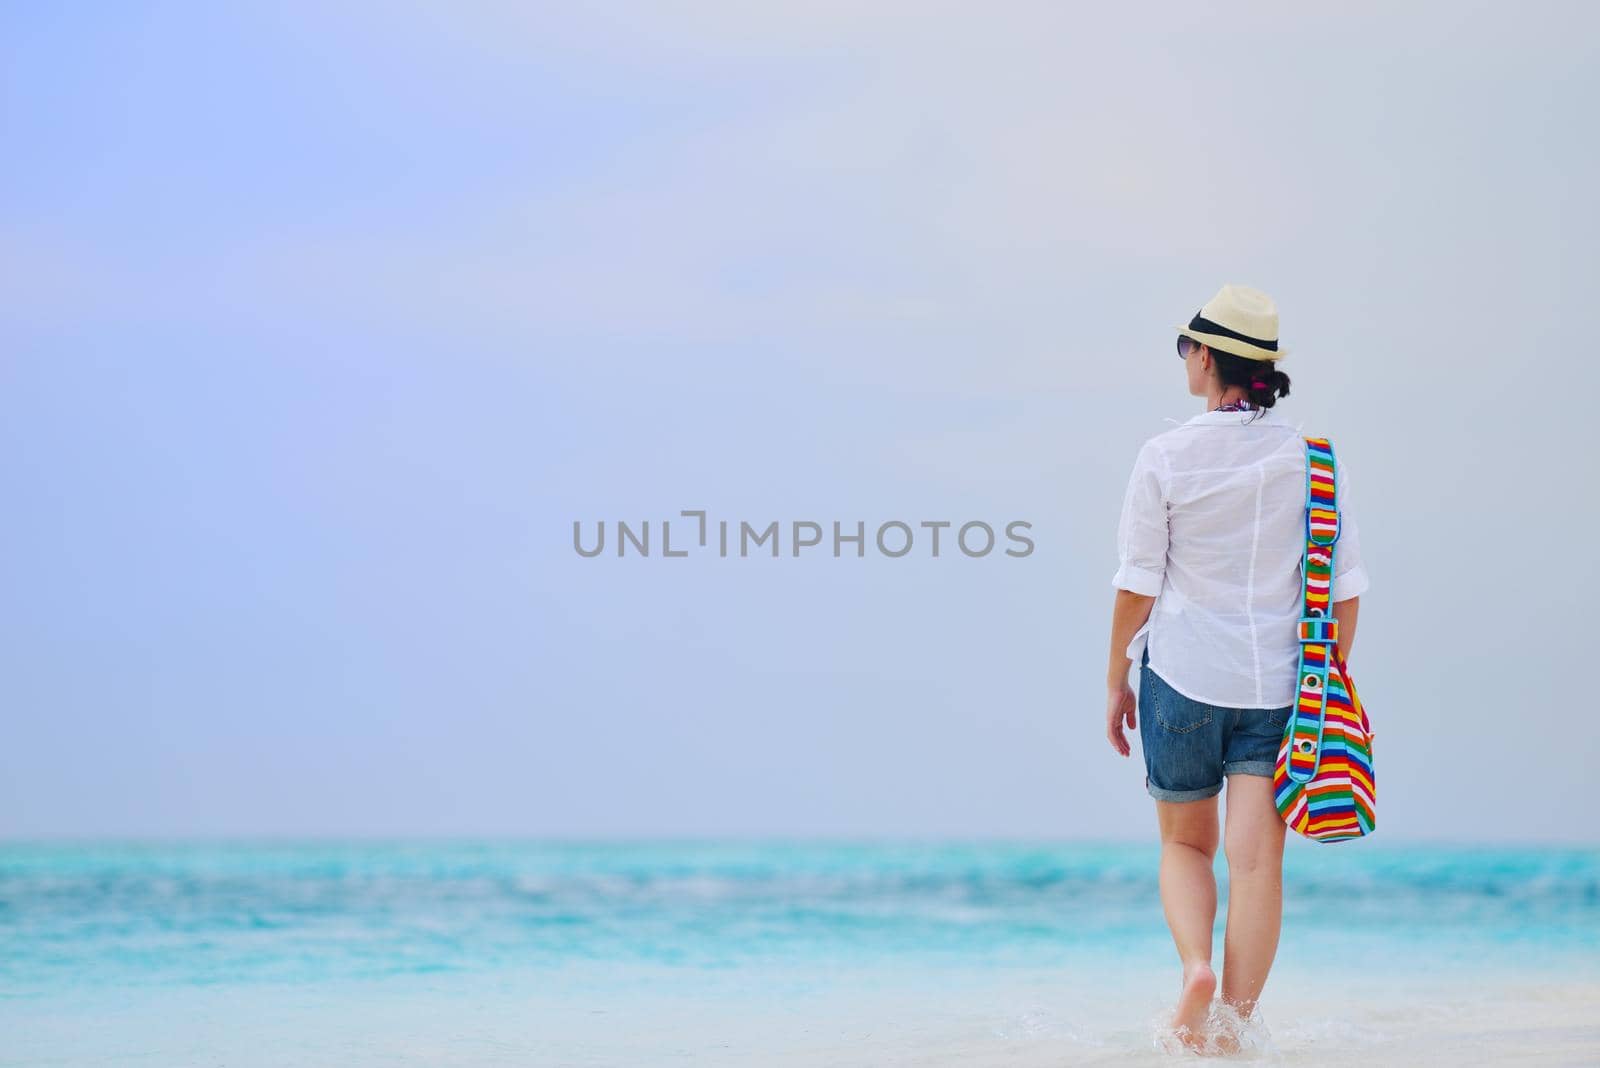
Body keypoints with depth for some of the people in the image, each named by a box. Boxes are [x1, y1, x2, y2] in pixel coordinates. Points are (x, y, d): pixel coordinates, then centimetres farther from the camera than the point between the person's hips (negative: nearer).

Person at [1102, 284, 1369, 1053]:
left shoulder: (1166, 457, -6)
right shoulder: (1312, 458, 0)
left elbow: (1138, 584, -5)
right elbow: (1345, 586, 1)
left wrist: (1117, 680, 5)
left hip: (1184, 677, -1)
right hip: (1279, 683, 1)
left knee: (1186, 845, 15)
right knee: (1256, 858, 0)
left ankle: (1195, 968, -8)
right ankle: (1234, 1026, -4)